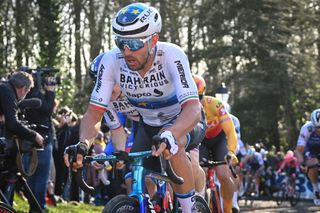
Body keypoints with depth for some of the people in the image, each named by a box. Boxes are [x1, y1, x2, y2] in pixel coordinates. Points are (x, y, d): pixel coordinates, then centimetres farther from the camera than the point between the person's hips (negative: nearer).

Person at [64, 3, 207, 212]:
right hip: (148, 124, 4)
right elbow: (94, 113, -22)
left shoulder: (171, 56, -34)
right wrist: (83, 145, -43)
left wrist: (169, 135, -65)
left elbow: (193, 109, -45)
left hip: (184, 122, -4)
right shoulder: (111, 61, -24)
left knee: (171, 146, -36)